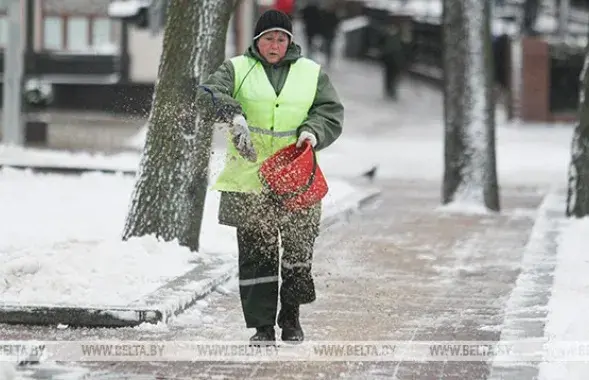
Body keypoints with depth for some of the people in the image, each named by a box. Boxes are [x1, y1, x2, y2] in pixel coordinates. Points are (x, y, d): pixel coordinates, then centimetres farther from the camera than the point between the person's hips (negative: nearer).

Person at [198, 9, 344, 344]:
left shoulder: (312, 74, 12)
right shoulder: (237, 69, 7)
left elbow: (332, 113, 8)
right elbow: (210, 93, -10)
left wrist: (313, 131, -13)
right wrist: (234, 114, -29)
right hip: (250, 178, -1)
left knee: (299, 252, 3)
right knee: (256, 254, -1)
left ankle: (291, 316, 22)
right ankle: (262, 326, 4)